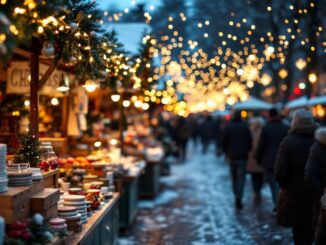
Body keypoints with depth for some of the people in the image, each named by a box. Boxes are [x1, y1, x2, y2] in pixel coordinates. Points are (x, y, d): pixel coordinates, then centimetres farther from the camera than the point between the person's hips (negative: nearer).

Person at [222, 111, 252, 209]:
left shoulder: (228, 127, -2)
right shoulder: (245, 127, -5)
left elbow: (224, 142, 0)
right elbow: (250, 141, -2)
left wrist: (227, 152, 14)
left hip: (232, 156, 2)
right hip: (242, 156, -2)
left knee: (234, 178, 15)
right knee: (241, 178, -3)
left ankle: (237, 197, 19)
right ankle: (239, 197, -18)